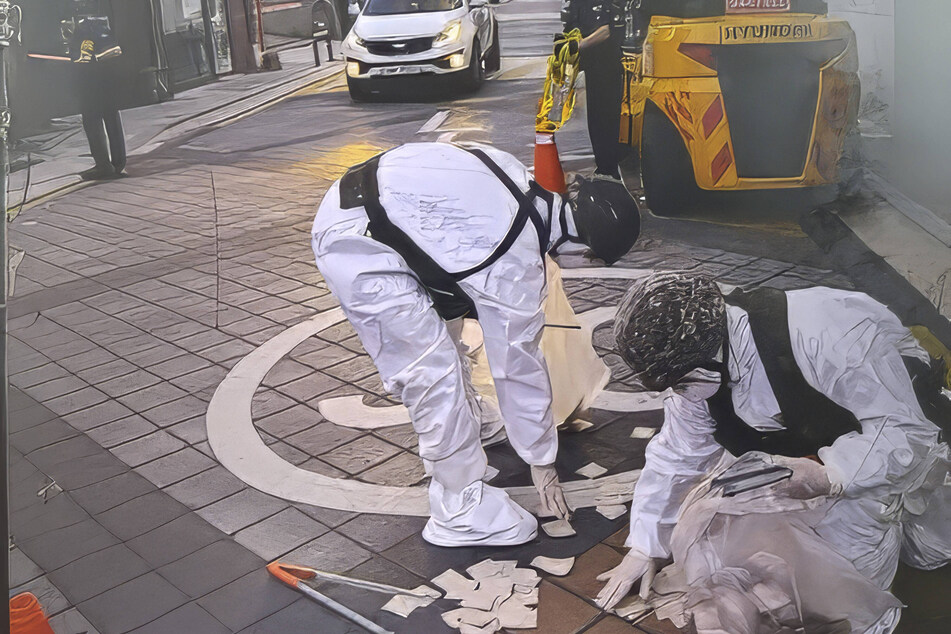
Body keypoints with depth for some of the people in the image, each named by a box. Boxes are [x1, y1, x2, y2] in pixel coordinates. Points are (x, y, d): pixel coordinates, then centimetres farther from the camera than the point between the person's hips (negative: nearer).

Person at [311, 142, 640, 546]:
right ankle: (462, 513, 6)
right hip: (358, 248, -10)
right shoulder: (517, 261, -19)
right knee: (434, 373, -8)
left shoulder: (523, 179, 2)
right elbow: (518, 364, -10)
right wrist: (541, 461, 4)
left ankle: (453, 455, 42)